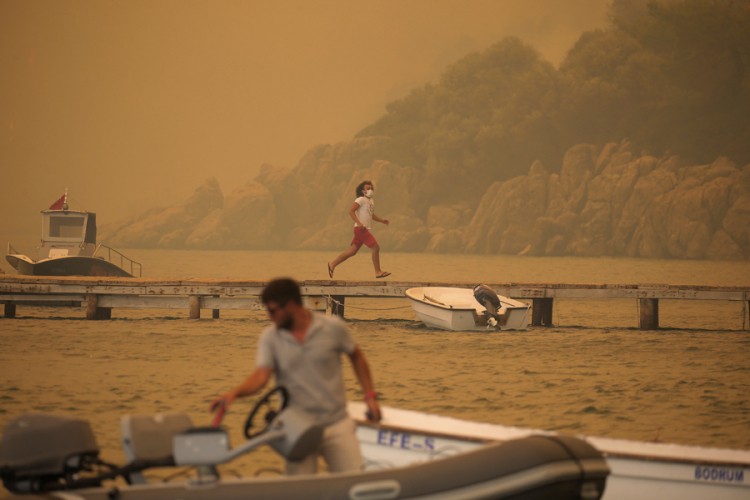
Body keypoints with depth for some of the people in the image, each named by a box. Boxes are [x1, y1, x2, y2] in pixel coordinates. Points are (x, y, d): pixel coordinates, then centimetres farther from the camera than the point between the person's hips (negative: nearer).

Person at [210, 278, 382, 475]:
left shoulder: (333, 327, -4)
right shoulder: (269, 337, -2)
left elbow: (356, 357, 11)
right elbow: (261, 375, -13)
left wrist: (370, 395, 6)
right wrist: (234, 392, -31)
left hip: (337, 425, 0)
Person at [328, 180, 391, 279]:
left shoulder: (371, 201, 19)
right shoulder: (361, 200, -9)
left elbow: (372, 215, 31)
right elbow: (351, 211, -18)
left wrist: (382, 220, 17)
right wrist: (359, 223, -27)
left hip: (365, 230, 9)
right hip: (361, 229, -9)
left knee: (352, 251, 10)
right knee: (376, 247, -13)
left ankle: (333, 264, 17)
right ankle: (378, 272, -8)